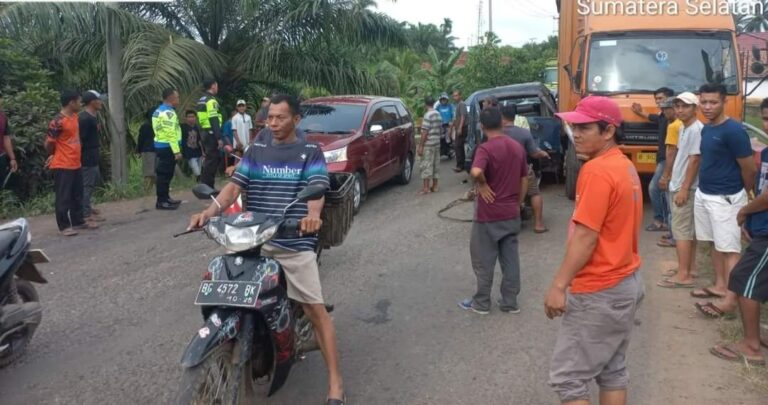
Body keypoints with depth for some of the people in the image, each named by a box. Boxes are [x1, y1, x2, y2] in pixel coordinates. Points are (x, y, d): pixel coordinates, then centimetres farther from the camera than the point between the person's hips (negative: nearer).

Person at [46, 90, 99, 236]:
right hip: (62, 166, -8)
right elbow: (49, 143, -12)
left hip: (76, 164, 8)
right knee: (63, 197, 0)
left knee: (77, 195, 16)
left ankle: (78, 221, 27)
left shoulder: (75, 117, 9)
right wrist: (54, 155, 4)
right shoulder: (57, 122, -19)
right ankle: (64, 226, 7)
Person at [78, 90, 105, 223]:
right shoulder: (84, 118, -19)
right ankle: (86, 213, 1)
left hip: (93, 156, 11)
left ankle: (86, 207, 31)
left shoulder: (93, 116, 12)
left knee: (95, 180, 20)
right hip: (87, 157, -11)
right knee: (87, 184, -5)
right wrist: (82, 155, -20)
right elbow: (79, 139, -22)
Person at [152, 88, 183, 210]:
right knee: (165, 174, -8)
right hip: (167, 147, -11)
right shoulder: (168, 112, -17)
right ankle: (161, 201, -6)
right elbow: (171, 134, -23)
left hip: (161, 145, 11)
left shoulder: (159, 111, 16)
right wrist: (177, 151, -24)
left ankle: (165, 198, 24)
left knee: (165, 174, 16)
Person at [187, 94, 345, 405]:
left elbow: (316, 189, -12)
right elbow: (234, 186, 4)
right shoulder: (255, 151, 13)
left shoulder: (310, 152, 3)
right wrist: (208, 212, -15)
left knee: (316, 310, -3)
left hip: (295, 243, -3)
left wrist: (312, 215, -35)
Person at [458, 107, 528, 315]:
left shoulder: (485, 149, -18)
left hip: (489, 215, -6)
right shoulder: (518, 147, 4)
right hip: (512, 214, 6)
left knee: (484, 260, 7)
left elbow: (475, 172, -38)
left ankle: (481, 303, 18)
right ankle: (510, 302, 20)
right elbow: (524, 179, 11)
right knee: (510, 259, 13)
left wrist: (482, 185, -18)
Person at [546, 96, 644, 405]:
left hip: (598, 292, -10)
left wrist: (559, 285, -19)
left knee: (568, 377, -1)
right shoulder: (626, 166, 10)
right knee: (613, 371, 17)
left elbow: (585, 237, -23)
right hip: (626, 282, 10)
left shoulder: (596, 171, -20)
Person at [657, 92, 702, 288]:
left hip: (685, 188, -10)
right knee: (689, 229, 13)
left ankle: (683, 275, -6)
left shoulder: (696, 129, -17)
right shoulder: (684, 128, 13)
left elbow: (695, 160, -20)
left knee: (680, 229, -8)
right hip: (679, 185, 10)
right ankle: (690, 269, 21)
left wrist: (684, 189, -21)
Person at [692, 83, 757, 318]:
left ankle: (730, 300, -1)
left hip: (725, 198, -8)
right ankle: (720, 286, 27)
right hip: (703, 195, 8)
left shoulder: (733, 130, -17)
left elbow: (749, 168, -13)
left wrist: (744, 195, 2)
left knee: (730, 249, -4)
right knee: (716, 244, 16)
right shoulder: (706, 129, 8)